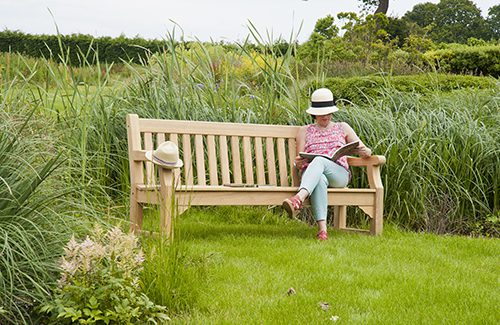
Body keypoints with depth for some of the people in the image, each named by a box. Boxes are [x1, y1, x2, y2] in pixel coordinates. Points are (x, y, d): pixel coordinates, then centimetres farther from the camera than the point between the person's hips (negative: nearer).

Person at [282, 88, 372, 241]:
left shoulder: (342, 128, 24)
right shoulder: (305, 131, 24)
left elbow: (367, 152, 20)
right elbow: (299, 161, 16)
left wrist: (363, 151, -7)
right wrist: (298, 163, -11)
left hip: (339, 174, 0)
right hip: (310, 174, 0)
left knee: (319, 160, -37)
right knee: (320, 180, -41)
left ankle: (298, 199, -63)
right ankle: (322, 229, -56)